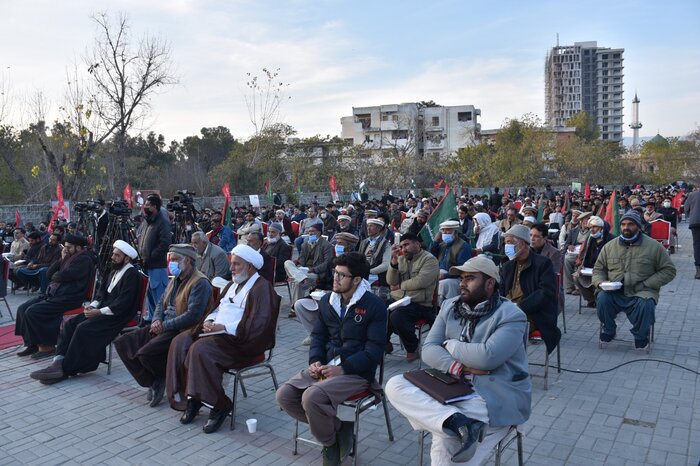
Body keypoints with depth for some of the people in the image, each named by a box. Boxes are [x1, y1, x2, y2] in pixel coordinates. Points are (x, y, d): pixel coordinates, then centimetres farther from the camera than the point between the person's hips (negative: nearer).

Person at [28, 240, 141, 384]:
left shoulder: (131, 274, -14)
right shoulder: (115, 270, 15)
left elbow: (123, 304, -20)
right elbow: (102, 291, 19)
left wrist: (99, 311, -19)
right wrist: (92, 305, 0)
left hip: (118, 315, -9)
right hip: (104, 309, 9)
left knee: (83, 328, -23)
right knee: (71, 323, -6)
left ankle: (66, 369, -15)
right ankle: (58, 362, -14)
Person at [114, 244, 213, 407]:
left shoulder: (200, 283, -14)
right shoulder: (175, 280, 17)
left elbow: (192, 316, -22)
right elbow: (161, 303, 21)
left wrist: (164, 326, -16)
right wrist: (156, 320, -1)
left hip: (182, 331, -10)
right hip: (163, 327, 10)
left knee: (146, 353, -28)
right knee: (123, 343, -1)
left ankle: (163, 380, 4)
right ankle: (153, 382, 2)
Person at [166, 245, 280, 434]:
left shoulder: (262, 288, -10)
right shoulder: (233, 285, 21)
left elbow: (257, 325, -20)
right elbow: (217, 309, 25)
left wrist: (224, 327, -20)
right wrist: (209, 321, 1)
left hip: (241, 340, -9)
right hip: (217, 332, 9)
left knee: (200, 349, -29)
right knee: (180, 342, -9)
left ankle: (218, 406, -17)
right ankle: (190, 398, -4)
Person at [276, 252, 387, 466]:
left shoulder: (374, 306, -9)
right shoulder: (327, 301, 11)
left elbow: (373, 350, -13)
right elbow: (318, 336, 15)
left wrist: (343, 368, -22)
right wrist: (315, 361, -6)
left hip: (356, 372, -7)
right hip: (326, 366, 7)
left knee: (312, 397, -30)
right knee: (284, 395, -11)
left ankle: (330, 442, 1)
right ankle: (337, 427, 4)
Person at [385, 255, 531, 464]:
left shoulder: (511, 315, -9)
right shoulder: (450, 306, 9)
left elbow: (488, 357, -23)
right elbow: (429, 349, 0)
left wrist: (450, 345, -7)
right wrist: (459, 368, -18)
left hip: (499, 393, -7)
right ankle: (455, 420, -30)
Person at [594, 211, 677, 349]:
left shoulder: (653, 246, 2)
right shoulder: (609, 246, 9)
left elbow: (668, 270, 2)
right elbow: (598, 269, 16)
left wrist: (645, 285, -9)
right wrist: (600, 282, -8)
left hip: (641, 292, -2)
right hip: (614, 292, 2)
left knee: (646, 304, -34)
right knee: (602, 299, -29)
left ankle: (641, 336, 0)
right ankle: (608, 331, 2)